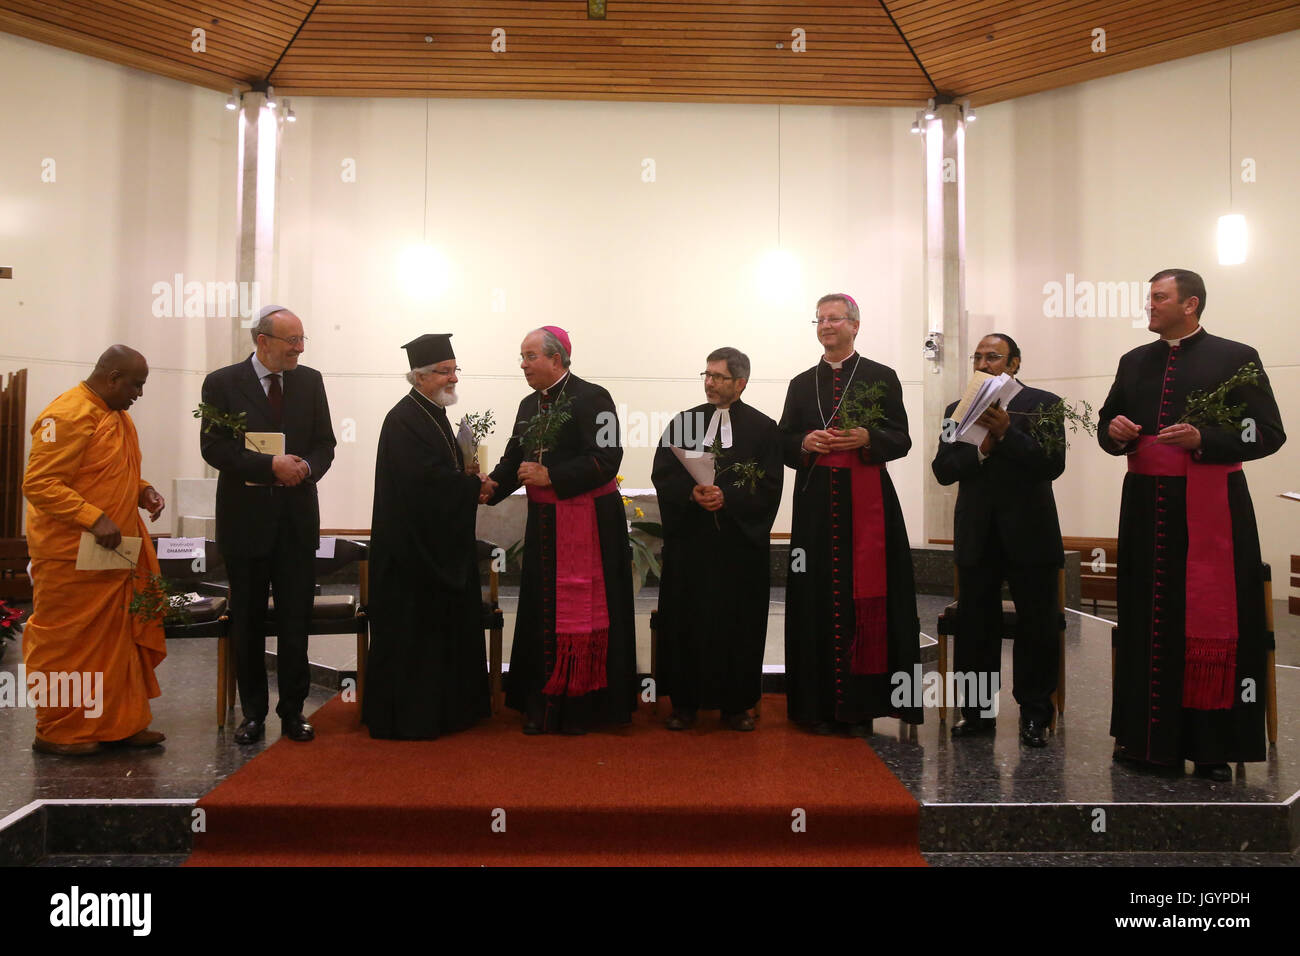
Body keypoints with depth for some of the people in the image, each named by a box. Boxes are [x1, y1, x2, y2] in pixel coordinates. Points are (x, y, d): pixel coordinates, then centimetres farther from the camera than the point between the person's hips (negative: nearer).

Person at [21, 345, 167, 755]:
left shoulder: (119, 417, 14)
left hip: (117, 553, 9)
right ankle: (56, 732, 18)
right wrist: (94, 519, -26)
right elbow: (38, 483, -20)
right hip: (72, 558, -9)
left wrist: (142, 490, 6)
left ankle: (123, 724, 22)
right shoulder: (68, 415, -16)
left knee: (124, 641, 12)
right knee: (67, 646, 4)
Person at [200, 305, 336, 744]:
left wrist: (307, 467, -13)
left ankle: (293, 709, 17)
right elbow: (213, 448, -10)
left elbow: (324, 443, 8)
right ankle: (253, 711, 22)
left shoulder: (310, 381, 6)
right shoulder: (222, 383, -3)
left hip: (298, 518, 2)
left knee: (296, 620, 5)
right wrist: (271, 465, -20)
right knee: (248, 622, 9)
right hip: (246, 518, -2)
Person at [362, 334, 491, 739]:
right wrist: (474, 485, -14)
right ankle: (408, 716, 10)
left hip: (437, 543, 10)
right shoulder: (403, 420, -16)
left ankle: (443, 707, 26)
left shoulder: (435, 414, 14)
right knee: (412, 628, -1)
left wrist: (470, 485, -3)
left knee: (442, 625, 15)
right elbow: (425, 476, -24)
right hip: (412, 543, -10)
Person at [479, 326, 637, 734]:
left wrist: (550, 476, -20)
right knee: (543, 613, 10)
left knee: (582, 612, 1)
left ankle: (581, 705, 13)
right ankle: (541, 704, 21)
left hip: (588, 524, -7)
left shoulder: (591, 399, -11)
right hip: (544, 522, 7)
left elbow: (606, 460, -19)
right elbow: (515, 457, 15)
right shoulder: (529, 406, 13)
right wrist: (494, 484, -5)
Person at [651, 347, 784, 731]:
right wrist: (692, 492, -16)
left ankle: (736, 704, 15)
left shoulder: (763, 428, 4)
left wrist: (726, 498, -17)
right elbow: (662, 476, 3)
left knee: (739, 622, 2)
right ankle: (685, 703, 13)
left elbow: (768, 488, -3)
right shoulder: (684, 422, 10)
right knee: (687, 620, 2)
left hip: (741, 542, -1)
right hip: (689, 541, 2)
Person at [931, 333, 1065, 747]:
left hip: (1029, 532, -2)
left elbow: (1053, 464, -11)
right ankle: (978, 711, 19)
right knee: (975, 626, 7)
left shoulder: (1043, 404, 1)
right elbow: (943, 469, 1)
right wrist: (981, 449, -15)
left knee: (1037, 626, 4)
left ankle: (1034, 714, 17)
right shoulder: (958, 410, 10)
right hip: (977, 537, 3)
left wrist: (1007, 433, -20)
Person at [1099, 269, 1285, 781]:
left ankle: (1213, 748, 6)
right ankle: (1148, 737, 15)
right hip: (1147, 505, 4)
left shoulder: (1236, 358, 2)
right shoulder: (1134, 362, 16)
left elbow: (1268, 432, -4)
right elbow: (1107, 424, 20)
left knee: (1211, 623, -3)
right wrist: (1114, 431, -3)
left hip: (1211, 510, -4)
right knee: (1146, 622, 6)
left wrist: (1203, 439, -18)